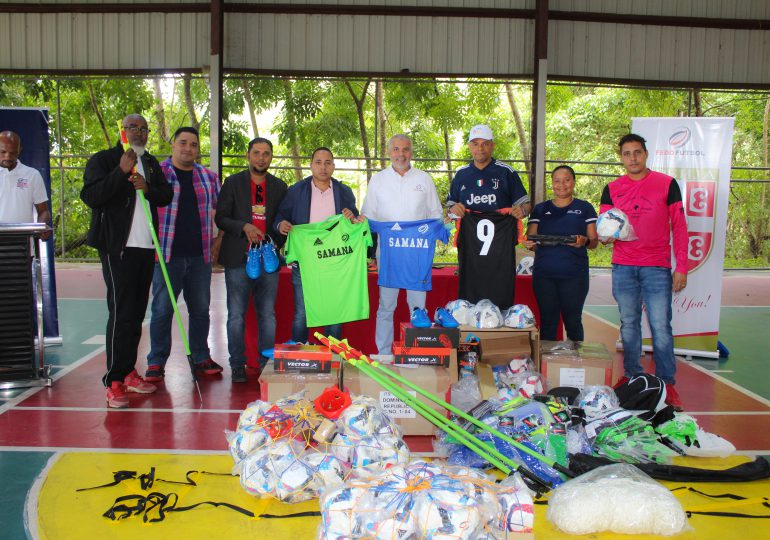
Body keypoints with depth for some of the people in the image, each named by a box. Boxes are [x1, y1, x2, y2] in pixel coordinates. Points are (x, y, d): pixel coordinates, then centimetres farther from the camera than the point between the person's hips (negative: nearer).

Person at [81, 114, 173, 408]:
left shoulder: (151, 164, 19)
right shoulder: (103, 160, 0)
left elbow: (167, 195, 11)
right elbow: (90, 195, -12)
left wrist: (147, 188, -9)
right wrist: (121, 171, -20)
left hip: (146, 247, 6)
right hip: (118, 247, -6)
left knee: (137, 312, 10)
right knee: (121, 313, -11)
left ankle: (128, 372, 20)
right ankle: (114, 382, -6)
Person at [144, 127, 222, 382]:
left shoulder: (209, 177, 11)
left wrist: (219, 239, 10)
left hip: (200, 256, 4)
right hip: (167, 255, -3)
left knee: (200, 309, 11)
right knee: (162, 310, 0)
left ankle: (201, 357, 23)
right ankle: (156, 362, 10)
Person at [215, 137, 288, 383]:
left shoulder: (279, 186, 12)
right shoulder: (233, 183, 5)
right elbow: (220, 218, 1)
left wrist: (277, 243, -5)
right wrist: (244, 227, -15)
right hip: (238, 259, -2)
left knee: (268, 315, 5)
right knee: (236, 315, 2)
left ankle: (267, 364, 13)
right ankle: (237, 366, 10)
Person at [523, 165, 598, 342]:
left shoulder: (584, 208, 10)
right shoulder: (540, 209, 14)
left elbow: (594, 241, 7)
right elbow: (530, 240, 11)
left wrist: (584, 242, -16)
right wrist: (529, 244, -12)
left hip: (574, 275, -1)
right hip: (544, 274, 1)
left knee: (573, 321, 1)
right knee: (547, 321, 2)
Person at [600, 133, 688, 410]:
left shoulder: (667, 184, 2)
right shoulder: (612, 189, 9)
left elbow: (679, 227, 2)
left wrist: (681, 268, -3)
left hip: (657, 268, -2)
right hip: (623, 268, 3)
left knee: (661, 326, -5)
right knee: (628, 325, 8)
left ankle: (667, 384, 4)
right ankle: (632, 377, 20)